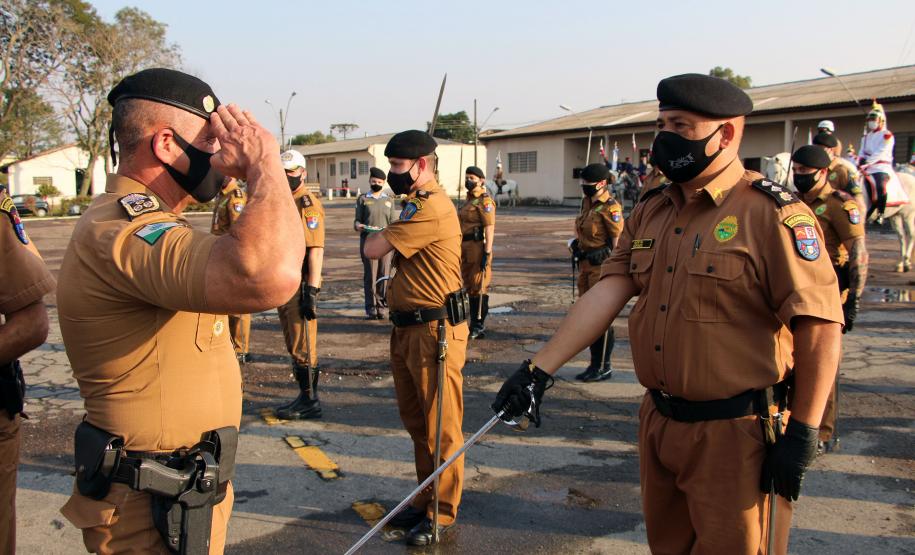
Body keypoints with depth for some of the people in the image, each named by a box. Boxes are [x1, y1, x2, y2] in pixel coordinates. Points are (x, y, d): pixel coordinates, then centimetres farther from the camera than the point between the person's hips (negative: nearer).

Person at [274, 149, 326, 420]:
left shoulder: (307, 204, -12)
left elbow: (316, 250, -19)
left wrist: (311, 290, -23)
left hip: (300, 287, -9)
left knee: (303, 345, -3)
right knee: (293, 345, 15)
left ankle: (310, 401, 7)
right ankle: (305, 396, 25)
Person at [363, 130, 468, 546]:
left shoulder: (432, 207, -18)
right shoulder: (417, 204, 17)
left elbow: (372, 250, -17)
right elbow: (384, 250, 18)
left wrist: (377, 236, 1)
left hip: (434, 331, -10)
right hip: (406, 329, 10)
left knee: (440, 427, 3)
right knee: (416, 422, 19)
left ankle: (442, 513, 16)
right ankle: (425, 499, 34)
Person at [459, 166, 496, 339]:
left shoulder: (485, 201, -11)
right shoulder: (468, 200, 18)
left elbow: (490, 228, -18)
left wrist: (487, 253, -23)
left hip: (478, 247, -10)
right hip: (466, 248, 10)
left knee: (478, 288, -5)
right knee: (469, 287, 15)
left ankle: (479, 327, 1)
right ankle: (474, 323, 24)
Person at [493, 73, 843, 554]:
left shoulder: (772, 213, -15)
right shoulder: (650, 212, 6)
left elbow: (820, 325, -16)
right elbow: (607, 293, 0)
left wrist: (802, 434, -15)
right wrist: (539, 369, -8)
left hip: (735, 435, -6)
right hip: (658, 422, 7)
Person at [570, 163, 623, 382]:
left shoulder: (610, 207, -15)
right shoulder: (587, 202, 11)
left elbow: (618, 240, -17)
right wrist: (577, 243, 10)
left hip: (602, 266, -9)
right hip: (586, 264, 9)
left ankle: (603, 367, 6)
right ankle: (595, 363, 25)